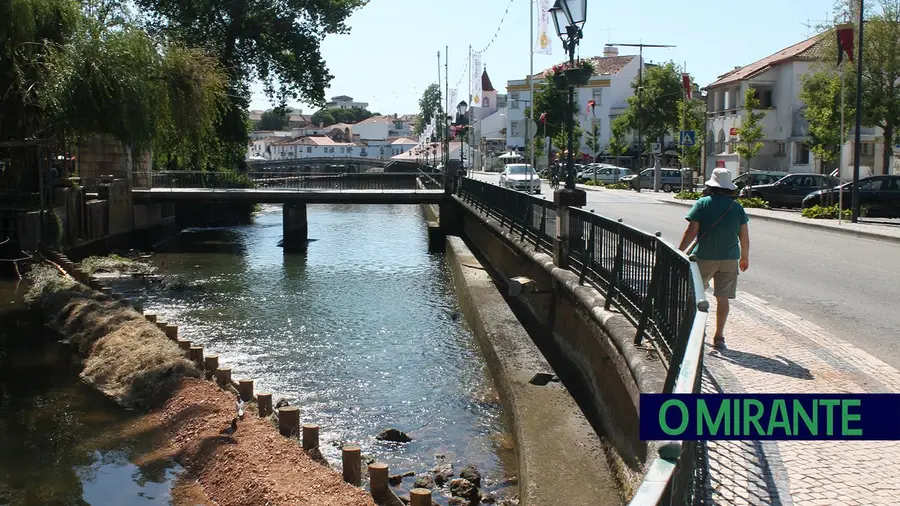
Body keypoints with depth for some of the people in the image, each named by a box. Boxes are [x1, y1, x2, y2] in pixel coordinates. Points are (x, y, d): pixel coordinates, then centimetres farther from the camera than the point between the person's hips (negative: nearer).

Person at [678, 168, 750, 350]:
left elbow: (691, 232, -10)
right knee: (723, 298, 7)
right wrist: (745, 257, 19)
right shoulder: (737, 207, 3)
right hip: (730, 258, 2)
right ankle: (719, 337, 8)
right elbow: (744, 236, 5)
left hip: (704, 257, -2)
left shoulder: (703, 204, -6)